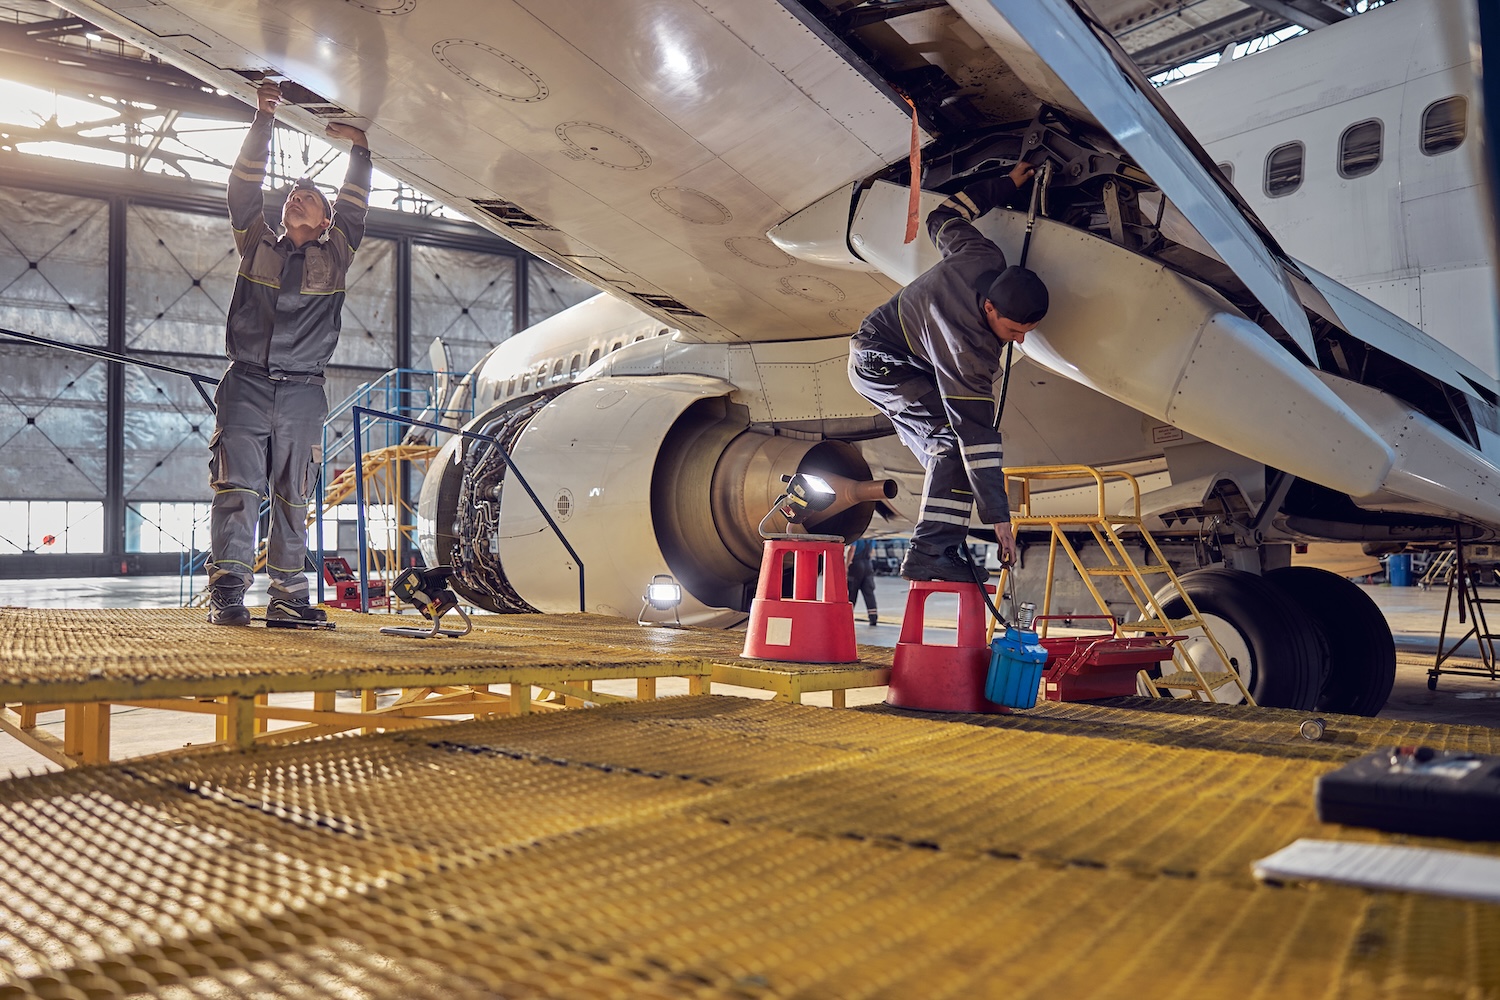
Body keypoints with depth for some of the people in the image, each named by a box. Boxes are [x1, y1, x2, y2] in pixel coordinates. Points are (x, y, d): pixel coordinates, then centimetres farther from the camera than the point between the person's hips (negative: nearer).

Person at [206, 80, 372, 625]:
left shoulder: (334, 257, 18)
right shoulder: (256, 245, 18)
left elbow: (354, 208, 11)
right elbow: (244, 189, 11)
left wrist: (358, 149, 7)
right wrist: (263, 120, 9)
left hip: (302, 392, 1)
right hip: (246, 385, -1)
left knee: (294, 497, 1)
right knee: (237, 488, -10)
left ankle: (288, 596, 4)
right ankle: (227, 593, -12)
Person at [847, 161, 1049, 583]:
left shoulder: (984, 259, -16)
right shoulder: (967, 346, -36)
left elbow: (945, 219, 4)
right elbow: (977, 430, -34)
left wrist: (1006, 185, 15)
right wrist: (998, 515, -31)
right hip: (878, 361, -10)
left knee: (946, 447, 4)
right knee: (955, 432, -24)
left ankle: (931, 553, 3)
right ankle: (931, 552, -25)